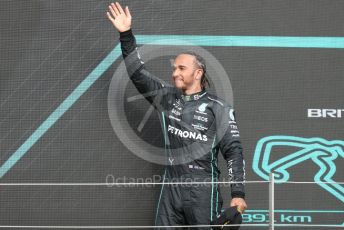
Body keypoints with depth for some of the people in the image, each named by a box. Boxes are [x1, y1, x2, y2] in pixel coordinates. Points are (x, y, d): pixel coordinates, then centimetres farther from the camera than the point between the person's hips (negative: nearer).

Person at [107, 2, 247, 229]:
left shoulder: (218, 108, -2)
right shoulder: (167, 98, 11)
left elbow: (234, 151, -4)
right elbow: (138, 73, 12)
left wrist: (238, 194, -11)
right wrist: (126, 34, 5)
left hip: (202, 192, -5)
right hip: (170, 190, 5)